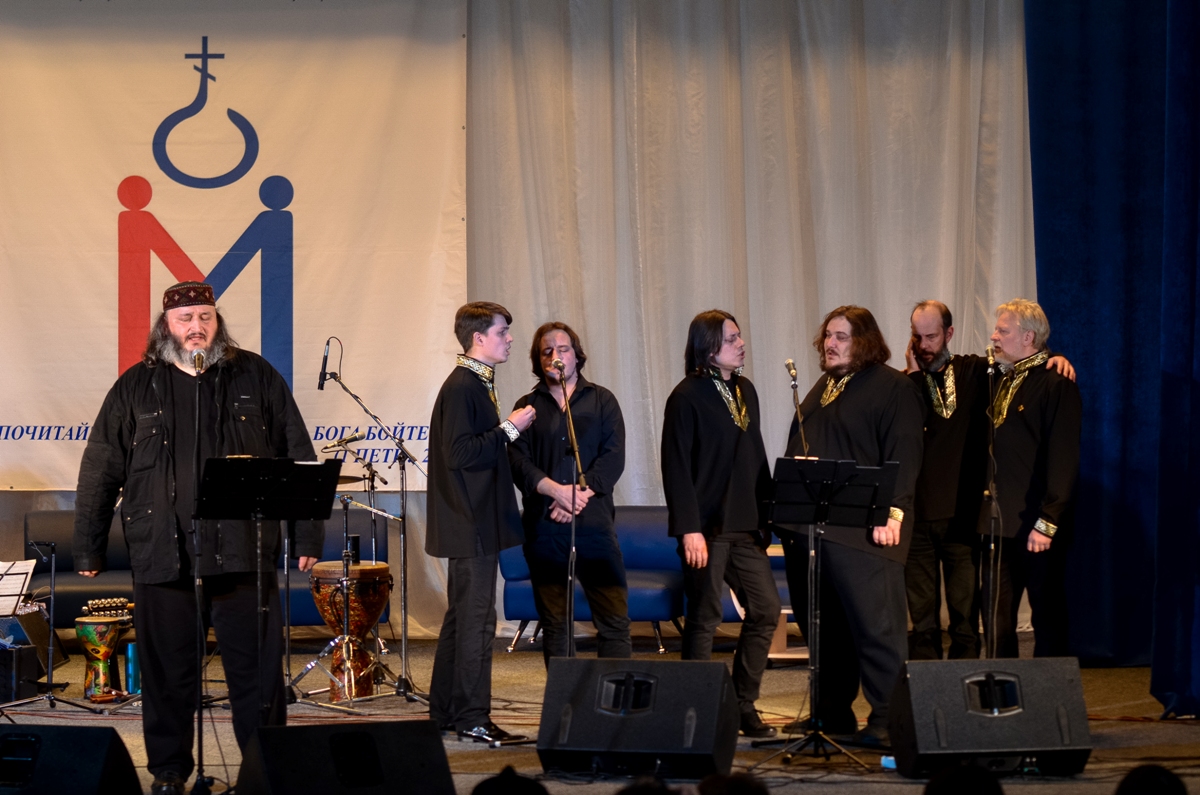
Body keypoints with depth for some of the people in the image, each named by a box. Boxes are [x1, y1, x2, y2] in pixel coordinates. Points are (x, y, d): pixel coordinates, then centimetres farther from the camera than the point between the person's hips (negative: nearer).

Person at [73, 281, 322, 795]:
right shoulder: (136, 388, 8)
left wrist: (308, 536, 3)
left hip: (243, 553, 0)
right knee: (167, 671, 6)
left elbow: (299, 459, 8)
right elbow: (100, 472, 9)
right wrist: (88, 548, 5)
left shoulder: (256, 378, 8)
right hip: (162, 555, 0)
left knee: (258, 666, 1)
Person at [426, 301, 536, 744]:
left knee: (463, 617, 14)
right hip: (471, 525, -11)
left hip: (475, 525, 11)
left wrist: (507, 433, 13)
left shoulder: (477, 385, 16)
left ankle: (445, 713, 20)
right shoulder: (461, 387, -15)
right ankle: (471, 719, -6)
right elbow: (459, 453, -22)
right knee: (476, 619, -8)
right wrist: (509, 429, -19)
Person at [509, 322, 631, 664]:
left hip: (594, 522, -1)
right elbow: (518, 460, 0)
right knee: (554, 626, 4)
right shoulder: (527, 407, 13)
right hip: (544, 528, 1)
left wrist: (580, 491, -13)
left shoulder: (602, 400, 11)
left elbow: (613, 457, 0)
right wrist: (555, 489, -16)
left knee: (614, 620, -7)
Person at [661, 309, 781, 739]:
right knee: (705, 618, -2)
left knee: (766, 610, 5)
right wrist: (690, 529, -18)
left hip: (744, 525, 7)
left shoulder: (745, 390, 13)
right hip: (707, 526, -7)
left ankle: (744, 706, 14)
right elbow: (677, 466, -13)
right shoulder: (688, 396, -9)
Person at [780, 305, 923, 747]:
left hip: (862, 530, -8)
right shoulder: (821, 390, 22)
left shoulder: (892, 388, -2)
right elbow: (796, 453, 24)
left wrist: (891, 513, -18)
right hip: (808, 525, 8)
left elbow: (903, 458, -9)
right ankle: (832, 713, 17)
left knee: (875, 624, -10)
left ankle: (887, 719, -9)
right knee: (825, 628, 10)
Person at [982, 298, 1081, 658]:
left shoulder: (1056, 383, -10)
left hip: (1037, 527, -7)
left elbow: (1063, 459, -15)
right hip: (999, 526, 7)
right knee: (997, 624, 7)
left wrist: (1047, 522, -18)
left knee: (1049, 621, 4)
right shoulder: (1002, 381, 14)